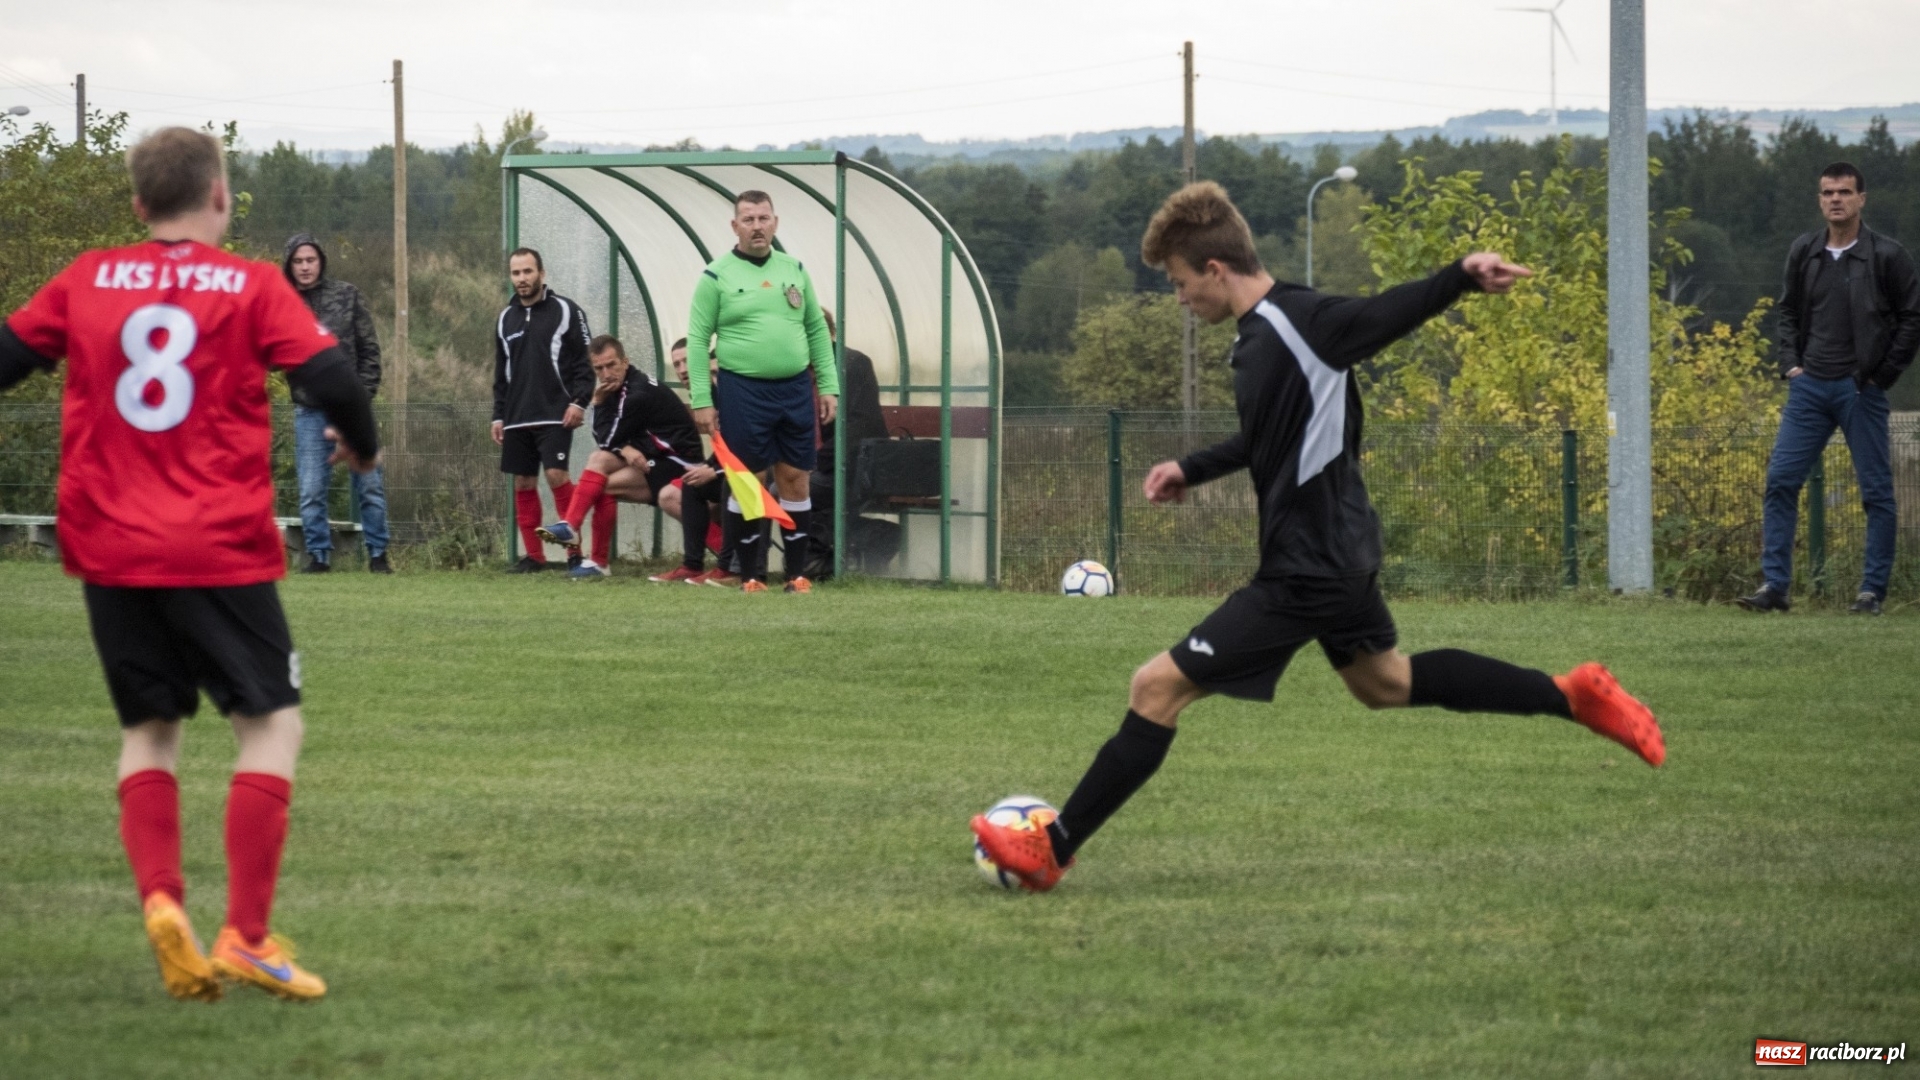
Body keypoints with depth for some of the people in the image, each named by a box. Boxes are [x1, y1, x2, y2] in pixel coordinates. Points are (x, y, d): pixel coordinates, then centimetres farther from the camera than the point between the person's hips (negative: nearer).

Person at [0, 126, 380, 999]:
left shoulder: (87, 281, 6)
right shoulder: (251, 286, -3)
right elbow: (329, 377, -8)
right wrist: (361, 445, 12)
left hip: (109, 549, 3)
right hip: (220, 549, -3)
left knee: (148, 728, 16)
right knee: (270, 722, 6)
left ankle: (160, 898, -7)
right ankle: (244, 934, -4)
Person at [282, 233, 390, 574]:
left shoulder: (346, 296, 2)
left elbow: (369, 349, 4)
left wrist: (364, 395, -3)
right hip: (309, 410, 0)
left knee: (369, 484, 3)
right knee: (311, 490, 1)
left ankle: (377, 553, 11)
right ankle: (318, 555, 9)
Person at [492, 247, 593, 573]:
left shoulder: (565, 311, -1)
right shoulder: (505, 319, 14)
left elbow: (585, 360, -4)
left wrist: (579, 402, -14)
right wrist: (498, 415, 14)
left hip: (555, 415, -5)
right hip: (517, 420, 5)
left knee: (556, 474, -16)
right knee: (523, 484, 4)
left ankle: (575, 551, -9)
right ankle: (533, 556, 10)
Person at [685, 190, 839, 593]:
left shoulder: (794, 270, 10)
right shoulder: (717, 276, -2)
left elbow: (817, 330, 15)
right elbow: (697, 339, -3)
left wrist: (828, 386, 8)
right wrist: (701, 401, -8)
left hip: (795, 389, 4)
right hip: (743, 390, -4)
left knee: (795, 481, 5)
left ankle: (796, 574, 11)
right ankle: (750, 576, 7)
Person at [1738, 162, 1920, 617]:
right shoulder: (1803, 252, 8)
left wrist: (1883, 374, -7)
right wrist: (1790, 362, 8)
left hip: (1861, 390, -4)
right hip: (1809, 387, 4)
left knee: (1876, 491, 0)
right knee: (1780, 481, -4)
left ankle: (1873, 591, 6)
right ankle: (1774, 586, -1)